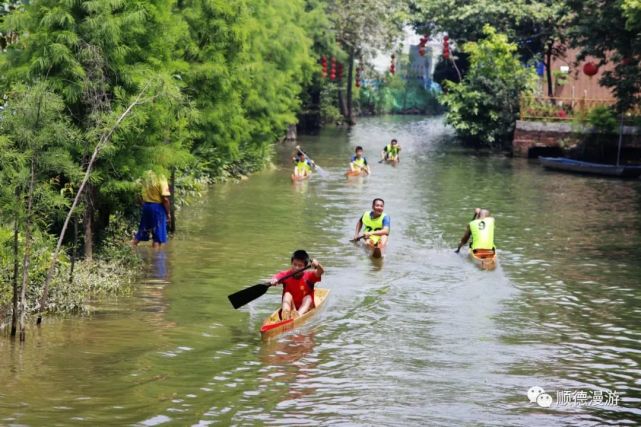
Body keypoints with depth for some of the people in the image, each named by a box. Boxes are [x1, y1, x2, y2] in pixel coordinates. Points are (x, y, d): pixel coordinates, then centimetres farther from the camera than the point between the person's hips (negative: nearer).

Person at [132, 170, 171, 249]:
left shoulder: (146, 174, 1)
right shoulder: (161, 177, -19)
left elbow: (143, 193, 11)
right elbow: (165, 199, -20)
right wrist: (168, 213, -11)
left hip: (146, 205, 6)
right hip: (157, 207, -6)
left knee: (142, 232, 19)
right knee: (157, 236, 3)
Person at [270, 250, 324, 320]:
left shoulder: (309, 276, -5)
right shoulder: (286, 275, -4)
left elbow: (321, 272, -23)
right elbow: (276, 277, -23)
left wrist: (317, 265, -44)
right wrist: (273, 280, -47)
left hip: (305, 307, 0)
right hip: (290, 307, 0)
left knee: (308, 297, -26)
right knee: (287, 294, -23)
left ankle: (299, 313, -53)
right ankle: (285, 312, -50)